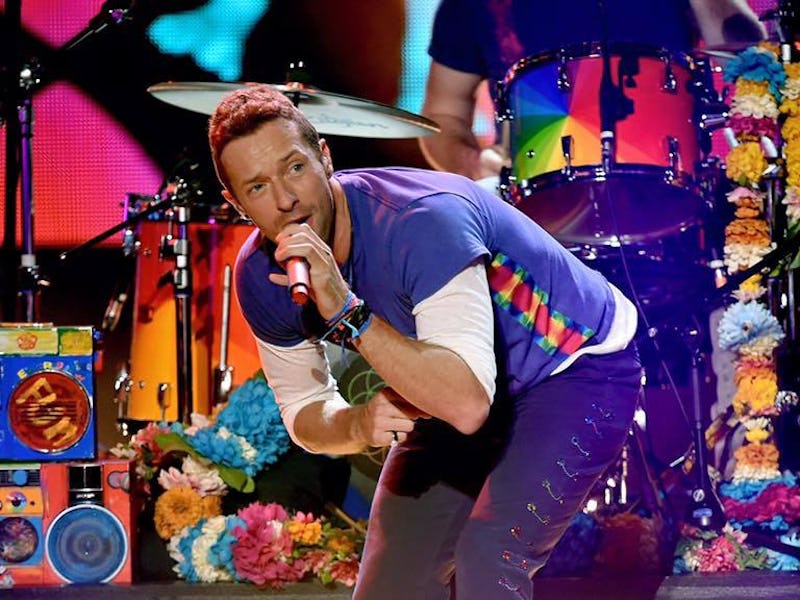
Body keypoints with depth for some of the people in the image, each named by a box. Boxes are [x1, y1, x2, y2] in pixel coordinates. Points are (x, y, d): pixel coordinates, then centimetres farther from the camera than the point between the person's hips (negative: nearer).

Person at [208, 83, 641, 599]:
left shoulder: (423, 220, -36)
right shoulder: (261, 276, -14)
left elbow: (468, 405, -43)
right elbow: (305, 413, 0)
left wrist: (346, 312, -47)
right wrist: (359, 425, -24)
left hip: (581, 367, -7)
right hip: (463, 384, 7)